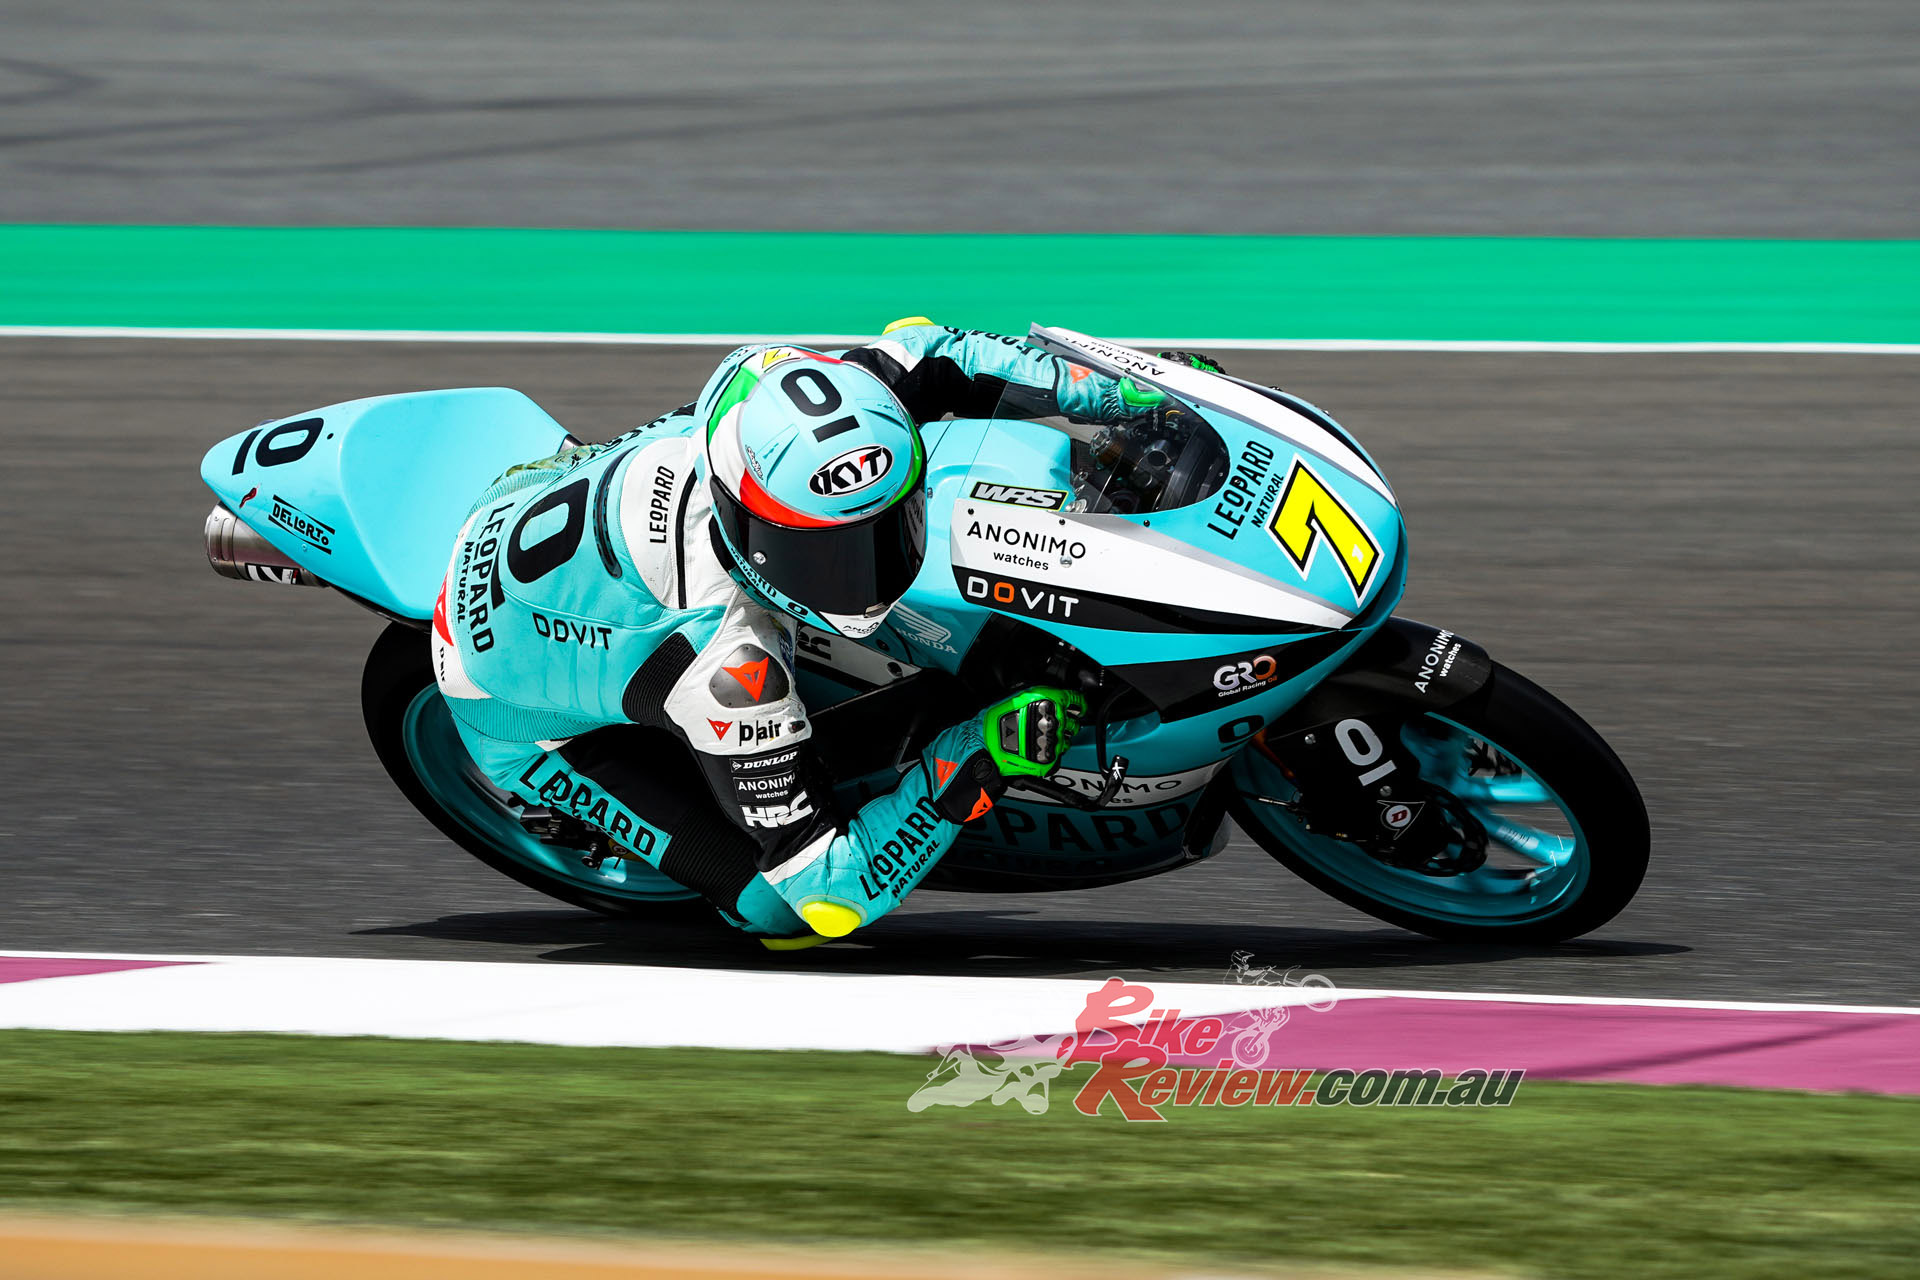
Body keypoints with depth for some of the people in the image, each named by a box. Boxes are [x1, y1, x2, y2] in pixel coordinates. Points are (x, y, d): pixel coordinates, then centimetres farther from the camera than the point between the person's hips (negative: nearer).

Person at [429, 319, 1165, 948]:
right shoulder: (727, 668, -45)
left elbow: (917, 350, -8)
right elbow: (831, 894, -37)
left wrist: (1099, 391, -13)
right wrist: (977, 761, -40)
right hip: (522, 711, -6)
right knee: (779, 907, -15)